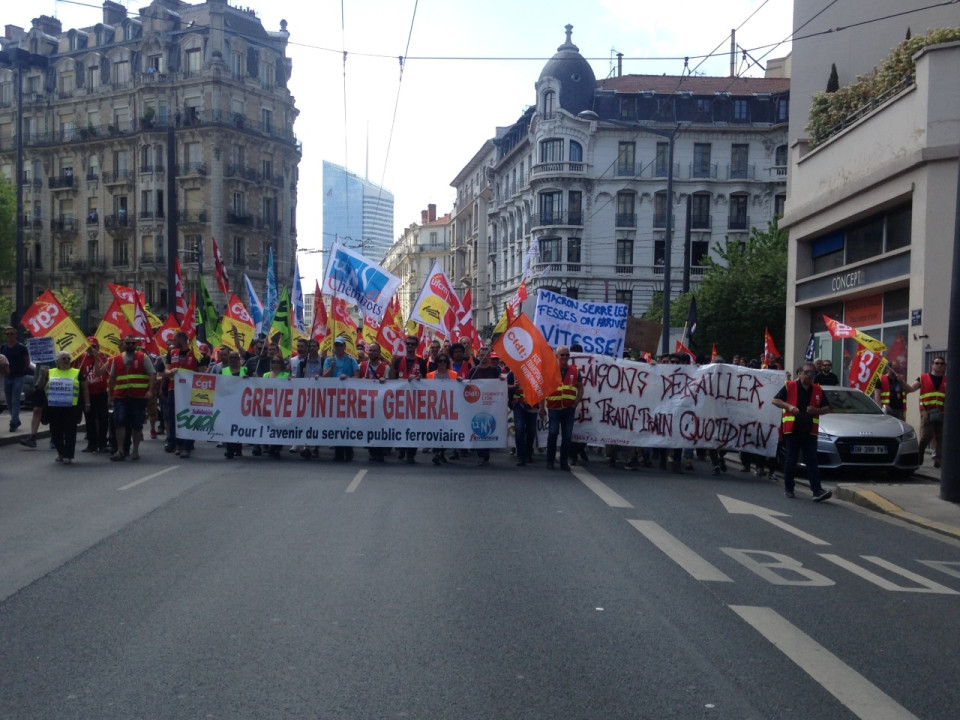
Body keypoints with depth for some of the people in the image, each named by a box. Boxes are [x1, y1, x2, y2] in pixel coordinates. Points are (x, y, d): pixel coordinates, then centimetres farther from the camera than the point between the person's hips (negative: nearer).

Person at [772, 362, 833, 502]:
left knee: (812, 461, -3)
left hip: (810, 432, 2)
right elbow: (775, 400, 1)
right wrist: (788, 406, -16)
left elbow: (827, 408, 14)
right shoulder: (790, 386, 1)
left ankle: (817, 491, -8)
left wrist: (817, 410, -8)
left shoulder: (818, 390, 10)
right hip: (792, 430, -2)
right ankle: (788, 489, 18)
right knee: (790, 461, 5)